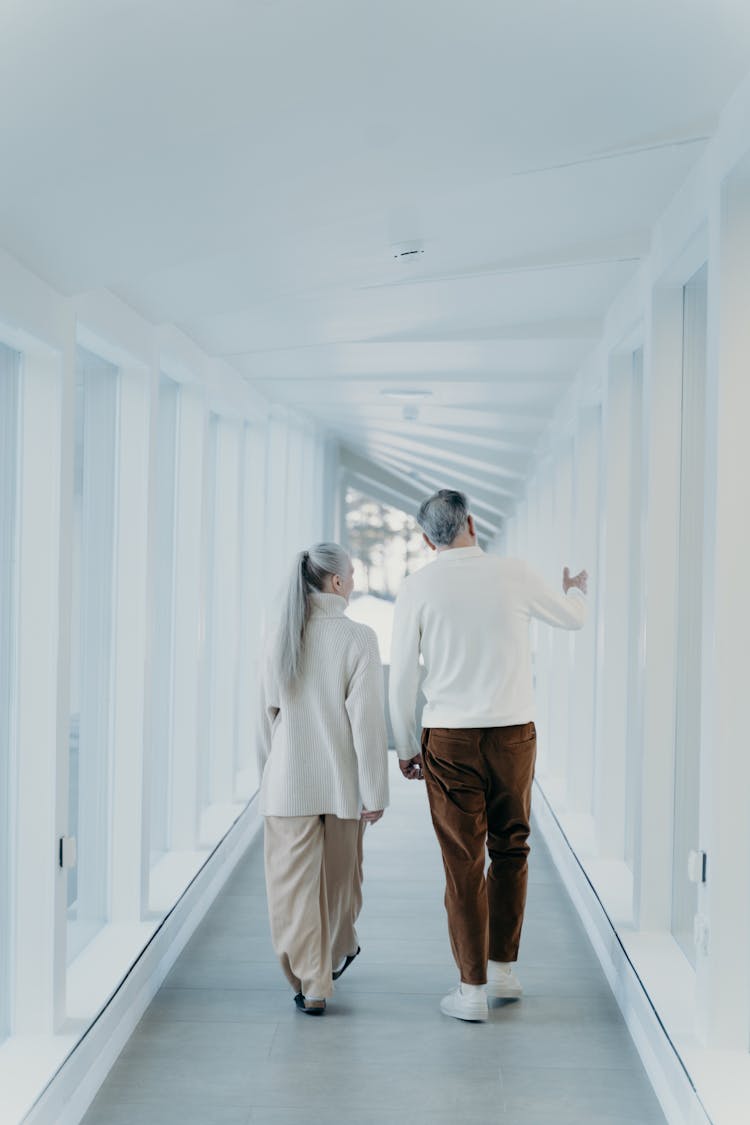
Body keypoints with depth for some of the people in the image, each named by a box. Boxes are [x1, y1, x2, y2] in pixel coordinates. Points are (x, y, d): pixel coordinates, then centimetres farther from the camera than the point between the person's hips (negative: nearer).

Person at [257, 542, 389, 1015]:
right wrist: (374, 792, -10)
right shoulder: (358, 639, -12)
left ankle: (311, 985, 3)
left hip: (288, 783, 2)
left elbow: (267, 716, 6)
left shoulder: (281, 640, -1)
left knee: (294, 883, 4)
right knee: (340, 876, 19)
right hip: (341, 781, -1)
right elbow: (367, 720, -14)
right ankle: (336, 954, 40)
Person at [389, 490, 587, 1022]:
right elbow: (572, 616, 18)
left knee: (463, 862, 3)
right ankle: (504, 968, 25)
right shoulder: (513, 574, 0)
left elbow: (402, 676, -3)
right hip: (515, 732, 1)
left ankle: (472, 988, 7)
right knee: (510, 849, 17)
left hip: (450, 738, -1)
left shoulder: (418, 588, -4)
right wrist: (577, 590, 42)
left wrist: (406, 748, 9)